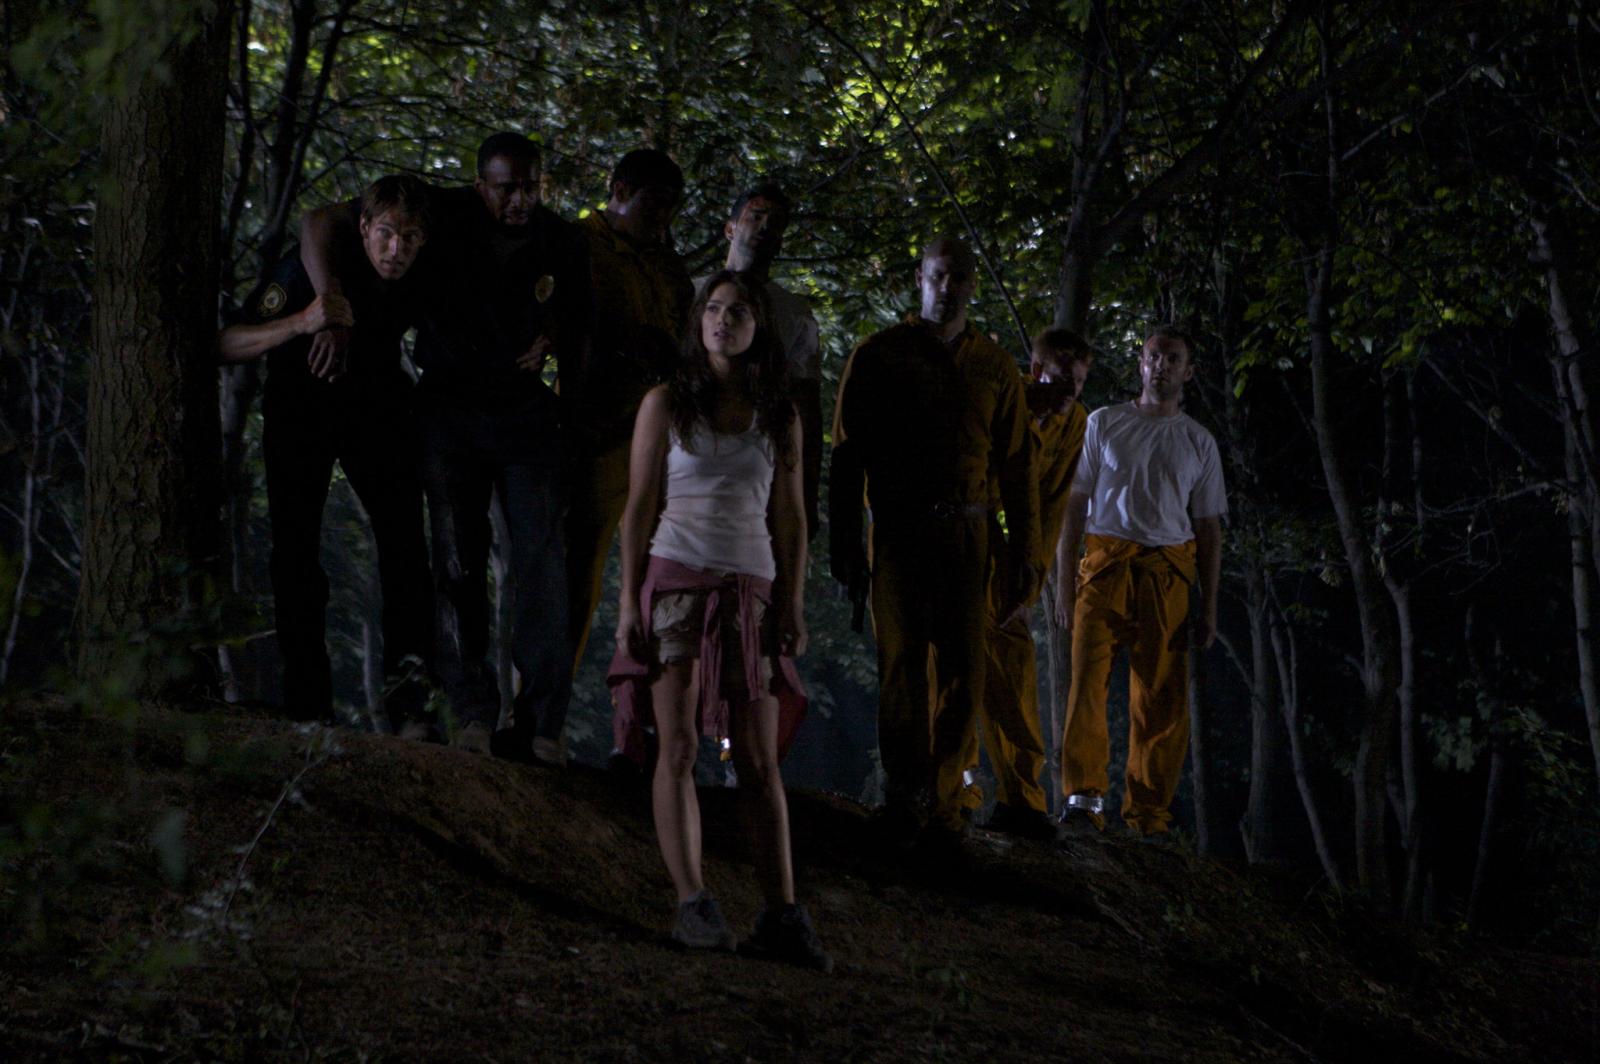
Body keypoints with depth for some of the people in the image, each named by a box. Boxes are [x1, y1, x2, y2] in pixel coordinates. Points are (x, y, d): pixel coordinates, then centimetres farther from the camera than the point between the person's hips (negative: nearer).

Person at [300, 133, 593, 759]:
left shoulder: (559, 242, 0)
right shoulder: (442, 216, -8)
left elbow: (582, 347, 13)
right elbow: (320, 224, -9)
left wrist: (557, 343, -7)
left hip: (528, 411, 1)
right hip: (450, 409, -1)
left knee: (540, 561, -9)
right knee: (458, 564, -4)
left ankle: (540, 723, -9)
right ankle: (473, 713, 1)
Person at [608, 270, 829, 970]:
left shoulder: (779, 415, 12)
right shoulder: (666, 404, 6)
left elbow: (789, 519, 12)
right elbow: (640, 507, 3)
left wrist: (793, 605, 4)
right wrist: (630, 601, -4)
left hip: (751, 590, 2)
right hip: (676, 581, -2)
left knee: (760, 761, -2)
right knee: (678, 749, -8)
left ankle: (781, 915, -7)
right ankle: (692, 905, -9)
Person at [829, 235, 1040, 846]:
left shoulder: (994, 366, 13)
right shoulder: (880, 355, 6)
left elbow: (1016, 463, 14)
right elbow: (847, 452, 6)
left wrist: (1023, 550, 8)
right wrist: (844, 540, 0)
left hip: (966, 531, 2)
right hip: (898, 529, -2)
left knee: (962, 670, -1)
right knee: (903, 661, -6)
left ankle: (942, 805, 3)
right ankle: (906, 792, -3)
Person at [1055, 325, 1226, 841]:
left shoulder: (1199, 443, 16)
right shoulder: (1104, 424, 12)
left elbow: (1209, 531, 15)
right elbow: (1075, 504, 9)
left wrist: (1209, 608, 6)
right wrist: (1066, 583, 0)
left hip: (1168, 571, 1)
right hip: (1106, 561, -1)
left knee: (1162, 697, -3)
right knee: (1089, 675, -16)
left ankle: (1148, 814, 3)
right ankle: (1083, 800, -19)